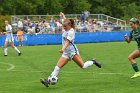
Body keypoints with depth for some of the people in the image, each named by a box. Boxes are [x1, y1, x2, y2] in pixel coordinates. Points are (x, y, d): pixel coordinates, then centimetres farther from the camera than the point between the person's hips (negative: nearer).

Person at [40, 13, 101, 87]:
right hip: (66, 53, 7)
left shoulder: (71, 32, -15)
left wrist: (63, 49, -43)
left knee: (83, 66, -6)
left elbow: (67, 42, -28)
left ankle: (93, 62, 22)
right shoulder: (67, 29, 8)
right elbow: (66, 21, 32)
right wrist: (63, 16, 49)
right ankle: (48, 81, -14)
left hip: (73, 51, -7)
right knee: (57, 67, -7)